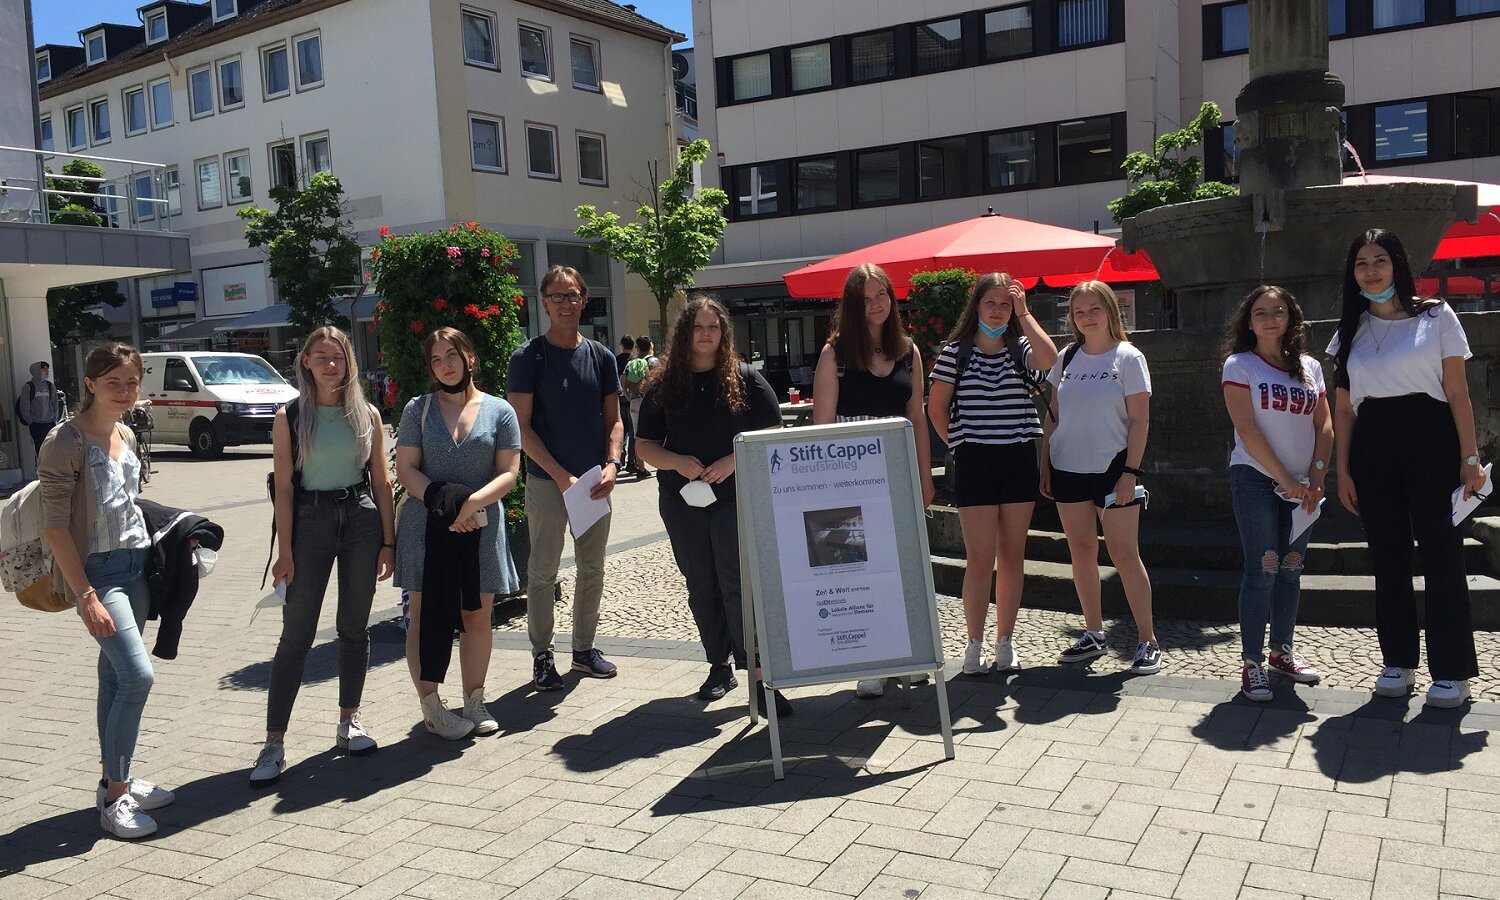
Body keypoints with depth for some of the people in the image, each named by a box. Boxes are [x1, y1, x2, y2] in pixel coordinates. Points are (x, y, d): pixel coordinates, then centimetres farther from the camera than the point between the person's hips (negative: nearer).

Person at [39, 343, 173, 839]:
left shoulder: (126, 436, 7)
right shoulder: (65, 443, -15)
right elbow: (55, 527, -17)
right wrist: (87, 598, -19)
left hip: (135, 565, 7)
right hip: (95, 571, -7)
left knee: (116, 675, 14)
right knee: (138, 674, -14)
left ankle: (116, 778, 25)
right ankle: (114, 797, -2)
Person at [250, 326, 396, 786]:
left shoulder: (367, 415, 5)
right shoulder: (290, 417, -1)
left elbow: (382, 481, 6)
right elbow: (283, 487, -3)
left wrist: (387, 541, 1)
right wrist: (285, 551, -7)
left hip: (361, 521, 2)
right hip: (310, 522, -2)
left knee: (355, 628, 11)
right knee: (296, 635, -1)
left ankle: (349, 721, 26)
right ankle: (274, 743, 4)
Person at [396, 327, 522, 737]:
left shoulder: (499, 410, 5)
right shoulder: (418, 409, 6)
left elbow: (509, 472, 0)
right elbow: (406, 469, 1)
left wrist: (472, 502, -16)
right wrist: (441, 500, -15)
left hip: (481, 528, 1)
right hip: (427, 527, 0)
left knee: (477, 617, 7)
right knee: (426, 615, 1)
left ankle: (474, 702, 19)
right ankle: (431, 707, 8)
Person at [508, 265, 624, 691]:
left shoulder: (600, 356, 6)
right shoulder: (528, 357, -6)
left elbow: (613, 419, 10)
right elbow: (522, 426, -10)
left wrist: (611, 464, -8)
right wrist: (562, 476, -17)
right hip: (547, 481, -4)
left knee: (592, 568, 12)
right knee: (543, 572, 4)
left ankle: (584, 647, 26)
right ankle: (542, 655, 16)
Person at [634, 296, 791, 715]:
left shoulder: (746, 380, 0)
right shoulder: (662, 386, 6)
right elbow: (645, 445, 7)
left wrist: (734, 461, -16)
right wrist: (677, 462, -12)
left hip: (737, 499, -3)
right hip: (682, 502, 3)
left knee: (737, 588, -9)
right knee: (702, 589, 13)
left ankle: (759, 677, -5)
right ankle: (720, 666, 28)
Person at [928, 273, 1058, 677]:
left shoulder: (1021, 347, 4)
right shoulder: (955, 352, -1)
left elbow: (1050, 359, -19)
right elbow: (936, 408, 4)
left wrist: (1024, 312, -12)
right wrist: (960, 445, 2)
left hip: (1020, 459, 3)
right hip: (975, 462, -3)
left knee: (1012, 556, 8)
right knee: (981, 560, -4)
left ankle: (1005, 642, 19)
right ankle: (975, 645, 9)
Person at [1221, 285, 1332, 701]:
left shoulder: (1309, 367, 11)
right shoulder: (1240, 365, -3)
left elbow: (1324, 425, 8)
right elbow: (1247, 431, -10)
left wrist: (1316, 476, -6)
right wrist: (1286, 480, -12)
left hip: (1302, 485, 5)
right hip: (1256, 480, -5)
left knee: (1291, 568, 11)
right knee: (1262, 569, -7)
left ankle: (1282, 650, 24)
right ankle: (1251, 662, 0)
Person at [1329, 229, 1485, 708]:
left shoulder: (1436, 317, 1)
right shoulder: (1351, 331, 10)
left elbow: (1458, 393, -2)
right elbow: (1343, 408, 10)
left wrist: (1471, 458, -7)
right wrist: (1342, 470, 5)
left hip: (1431, 441, -3)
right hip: (1372, 448, 4)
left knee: (1441, 555, -2)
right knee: (1387, 558, 8)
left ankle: (1451, 671, 7)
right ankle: (1398, 662, 19)